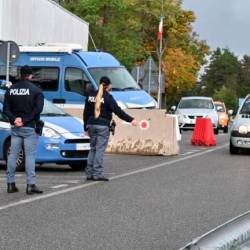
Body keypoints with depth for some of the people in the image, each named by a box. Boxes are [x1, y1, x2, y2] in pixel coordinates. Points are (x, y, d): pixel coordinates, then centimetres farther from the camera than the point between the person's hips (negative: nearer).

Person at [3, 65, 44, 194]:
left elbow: (6, 108, 3)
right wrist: (25, 120, -13)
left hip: (15, 127, 4)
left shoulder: (11, 89, 8)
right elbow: (38, 108, -15)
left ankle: (11, 183, 8)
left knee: (13, 154, 8)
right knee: (30, 155, -4)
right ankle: (31, 184, -9)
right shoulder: (35, 90, -6)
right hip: (29, 127, -4)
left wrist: (14, 119, -6)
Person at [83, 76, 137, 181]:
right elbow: (118, 111, -13)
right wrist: (131, 120, -11)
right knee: (100, 150, -5)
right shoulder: (107, 97, -8)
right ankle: (97, 174, -8)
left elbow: (86, 112, 14)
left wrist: (86, 127, 22)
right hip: (102, 126, -6)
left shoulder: (91, 95, 9)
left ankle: (89, 173, 12)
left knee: (93, 149, 13)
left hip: (91, 124, 6)